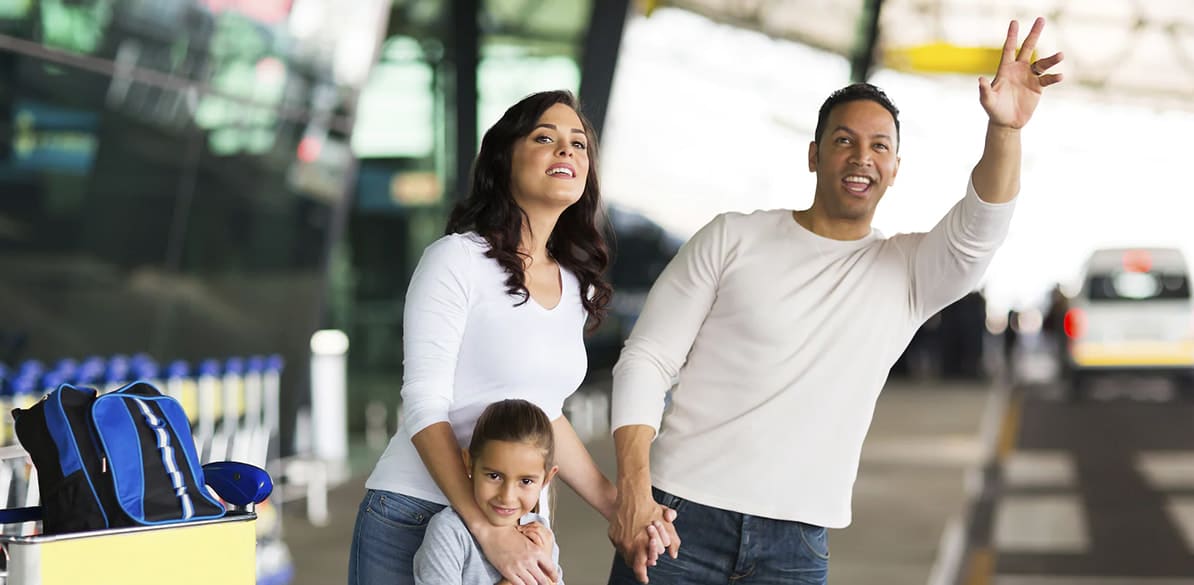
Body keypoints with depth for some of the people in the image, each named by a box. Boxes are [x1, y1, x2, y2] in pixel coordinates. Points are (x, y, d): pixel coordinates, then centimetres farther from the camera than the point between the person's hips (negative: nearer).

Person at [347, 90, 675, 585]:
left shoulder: (577, 287, 10)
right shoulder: (457, 259, -9)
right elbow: (424, 407, -15)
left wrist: (616, 506, 8)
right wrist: (489, 533, -24)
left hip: (518, 531, 6)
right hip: (413, 519, -6)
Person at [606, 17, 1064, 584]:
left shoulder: (908, 271, 7)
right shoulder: (732, 239, 3)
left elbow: (979, 228, -14)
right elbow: (646, 361, 1)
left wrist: (1005, 130, -33)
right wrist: (633, 490, -11)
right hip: (683, 513, -1)